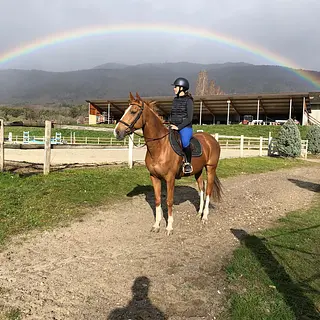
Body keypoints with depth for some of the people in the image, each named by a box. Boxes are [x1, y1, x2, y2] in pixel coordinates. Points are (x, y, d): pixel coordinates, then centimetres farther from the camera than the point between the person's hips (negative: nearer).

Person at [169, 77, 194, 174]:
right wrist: (171, 124, 5)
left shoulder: (188, 100, -4)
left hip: (185, 128, -7)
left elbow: (189, 118, -10)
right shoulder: (175, 100, 16)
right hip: (174, 128, 7)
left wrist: (179, 127, -17)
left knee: (185, 142, -35)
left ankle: (188, 163, -14)